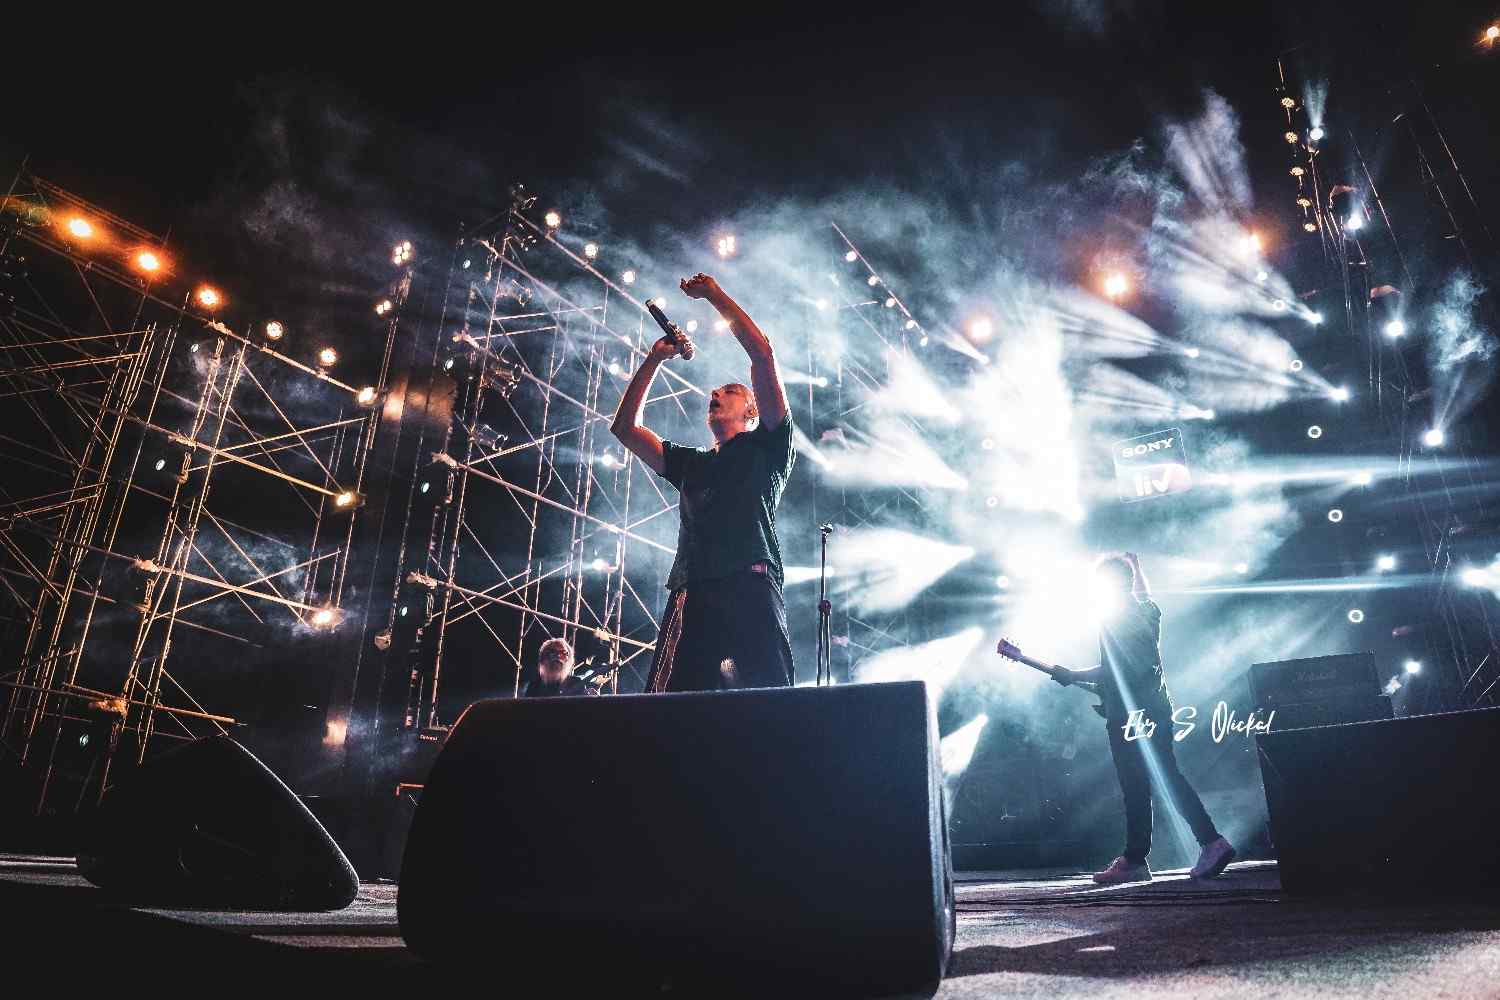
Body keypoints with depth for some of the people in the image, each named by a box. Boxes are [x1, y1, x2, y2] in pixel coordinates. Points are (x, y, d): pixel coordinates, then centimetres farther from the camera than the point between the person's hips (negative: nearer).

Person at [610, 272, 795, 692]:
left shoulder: (766, 446, 17)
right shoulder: (691, 463, 32)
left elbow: (762, 353, 8)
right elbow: (625, 427, 34)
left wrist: (714, 294, 16)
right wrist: (654, 359, 32)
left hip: (748, 591, -5)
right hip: (689, 597, 5)